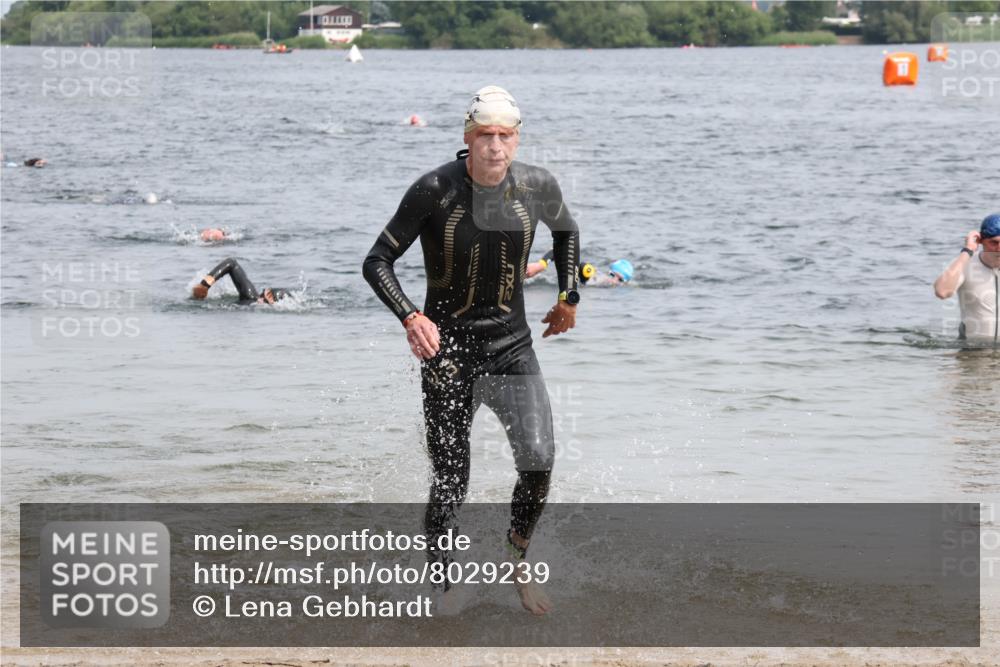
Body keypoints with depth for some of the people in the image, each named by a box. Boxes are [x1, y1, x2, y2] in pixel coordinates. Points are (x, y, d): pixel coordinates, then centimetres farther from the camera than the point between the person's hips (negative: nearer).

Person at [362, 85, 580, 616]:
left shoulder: (537, 187, -4)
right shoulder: (435, 190, -14)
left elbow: (565, 231, 21)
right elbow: (378, 261, -10)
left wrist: (568, 299, 20)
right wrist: (410, 318, -24)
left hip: (511, 347, 2)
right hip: (448, 348, -2)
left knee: (538, 460, -16)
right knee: (450, 484, -1)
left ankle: (518, 563, 7)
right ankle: (439, 582, 21)